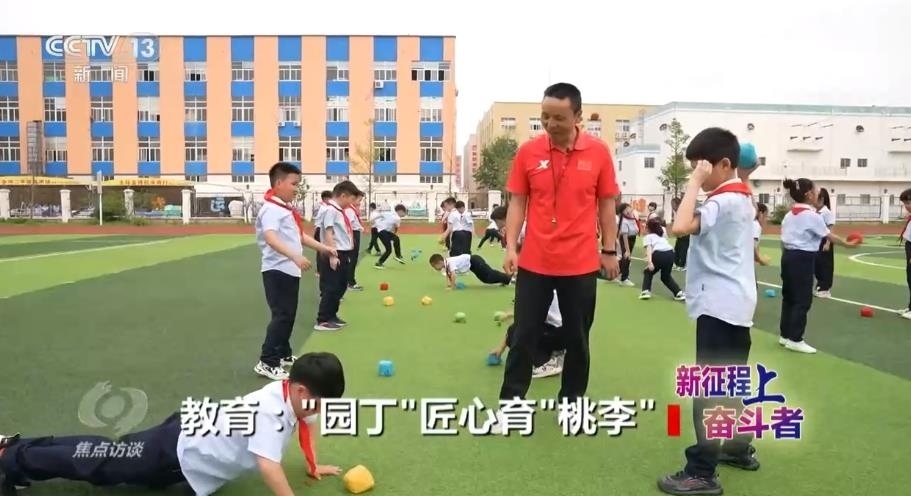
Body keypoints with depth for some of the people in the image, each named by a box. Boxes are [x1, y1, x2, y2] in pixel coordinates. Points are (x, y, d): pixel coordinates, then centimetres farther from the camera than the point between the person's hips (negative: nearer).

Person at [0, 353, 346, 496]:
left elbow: (307, 423, 13)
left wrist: (313, 466, 14)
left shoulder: (289, 391, -7)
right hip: (178, 456, -8)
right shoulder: (271, 411, -34)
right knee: (101, 463, 8)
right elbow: (267, 465, -46)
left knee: (105, 452, 20)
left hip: (189, 433, 8)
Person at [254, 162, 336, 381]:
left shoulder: (287, 209, 15)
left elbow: (299, 236, 25)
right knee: (281, 316, -9)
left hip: (290, 271, 10)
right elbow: (271, 238, -33)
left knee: (289, 315, 17)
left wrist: (322, 247, 19)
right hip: (277, 271, -10)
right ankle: (267, 362, -3)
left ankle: (284, 354, 30)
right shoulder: (271, 209, -17)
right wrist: (295, 257, -44)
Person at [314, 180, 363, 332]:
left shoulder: (340, 211, 14)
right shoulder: (331, 210, -14)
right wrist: (332, 255, -23)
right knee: (331, 288, -5)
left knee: (341, 287, 16)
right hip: (335, 255, -10)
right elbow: (328, 234, -20)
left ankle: (331, 315, 27)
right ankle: (322, 321, 2)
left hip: (344, 254, 10)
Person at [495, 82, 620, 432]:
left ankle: (572, 403, 30)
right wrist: (511, 247, -7)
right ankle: (510, 404, 21)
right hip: (534, 263, 0)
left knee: (577, 338, 12)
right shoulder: (528, 151, -2)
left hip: (581, 264, 0)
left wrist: (609, 250, 4)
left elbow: (606, 204, 5)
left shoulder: (599, 152, -2)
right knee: (524, 336, 7)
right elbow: (517, 203, 1)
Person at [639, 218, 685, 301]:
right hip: (670, 253, 5)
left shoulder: (648, 236, 18)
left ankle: (646, 291, 3)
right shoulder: (662, 233, 32)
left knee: (648, 272, 22)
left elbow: (649, 249, 0)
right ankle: (679, 293, 14)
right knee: (666, 276, 28)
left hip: (659, 254, -5)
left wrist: (649, 262, -12)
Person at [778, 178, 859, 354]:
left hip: (788, 256, 8)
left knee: (788, 296, 14)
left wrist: (787, 255, 19)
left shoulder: (789, 214, 10)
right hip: (803, 259, -8)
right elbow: (830, 236, -7)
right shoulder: (812, 216, -13)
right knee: (803, 300, -1)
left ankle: (785, 335, 20)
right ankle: (795, 339, 2)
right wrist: (849, 244, 6)